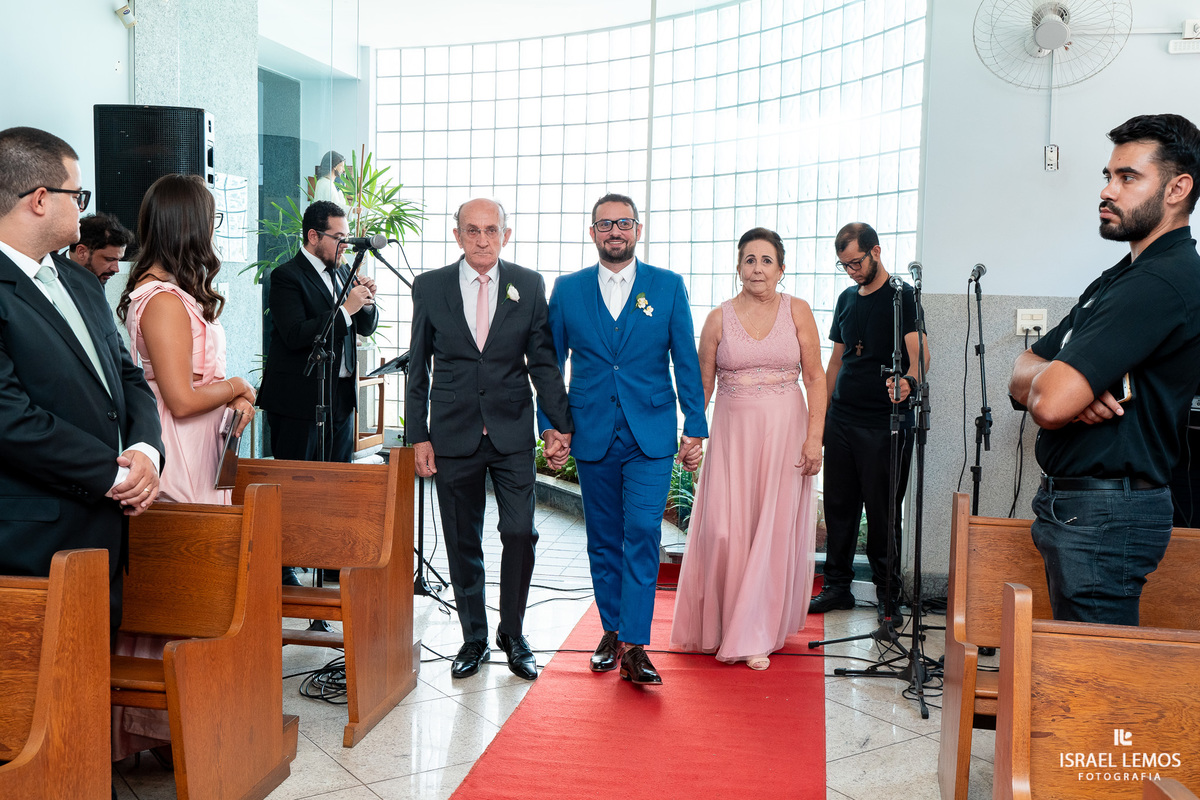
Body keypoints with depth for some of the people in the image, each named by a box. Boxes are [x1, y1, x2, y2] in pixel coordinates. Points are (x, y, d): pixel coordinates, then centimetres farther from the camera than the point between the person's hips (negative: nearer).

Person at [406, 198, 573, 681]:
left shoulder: (529, 286, 3)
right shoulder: (430, 288, 3)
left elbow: (543, 362, 4)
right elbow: (419, 367, 6)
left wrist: (561, 424, -2)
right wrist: (418, 435, 1)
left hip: (512, 433, 0)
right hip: (454, 434, 0)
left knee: (520, 533, -6)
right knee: (462, 542, 7)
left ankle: (513, 635, 15)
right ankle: (474, 638, 23)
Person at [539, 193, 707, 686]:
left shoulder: (668, 286, 3)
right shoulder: (567, 289, 6)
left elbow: (686, 361, 4)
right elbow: (551, 363, 10)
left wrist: (696, 427, 0)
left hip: (651, 433, -2)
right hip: (592, 434, 2)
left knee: (643, 533, -11)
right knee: (603, 539, 10)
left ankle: (635, 645, -7)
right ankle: (612, 630, 24)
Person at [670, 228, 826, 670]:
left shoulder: (797, 311, 2)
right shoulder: (719, 318, 3)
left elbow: (815, 378, 0)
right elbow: (701, 384, 7)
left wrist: (814, 437, -7)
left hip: (785, 434, 0)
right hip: (732, 434, 0)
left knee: (774, 532, 3)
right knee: (725, 530, -2)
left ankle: (756, 635, 15)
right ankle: (720, 623, 21)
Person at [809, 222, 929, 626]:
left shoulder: (902, 296, -4)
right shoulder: (847, 299, 15)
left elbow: (919, 350, -16)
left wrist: (909, 380, -38)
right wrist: (822, 411, 16)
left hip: (885, 423, -6)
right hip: (841, 419, 6)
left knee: (882, 511, -1)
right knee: (838, 505, 9)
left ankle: (889, 595, 12)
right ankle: (837, 586, 21)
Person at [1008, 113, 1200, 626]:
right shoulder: (1118, 277, 16)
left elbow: (1049, 403, -28)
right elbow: (1022, 375, 10)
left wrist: (1044, 379, -4)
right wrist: (1078, 387, -13)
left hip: (1104, 516, -10)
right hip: (1069, 502, 10)